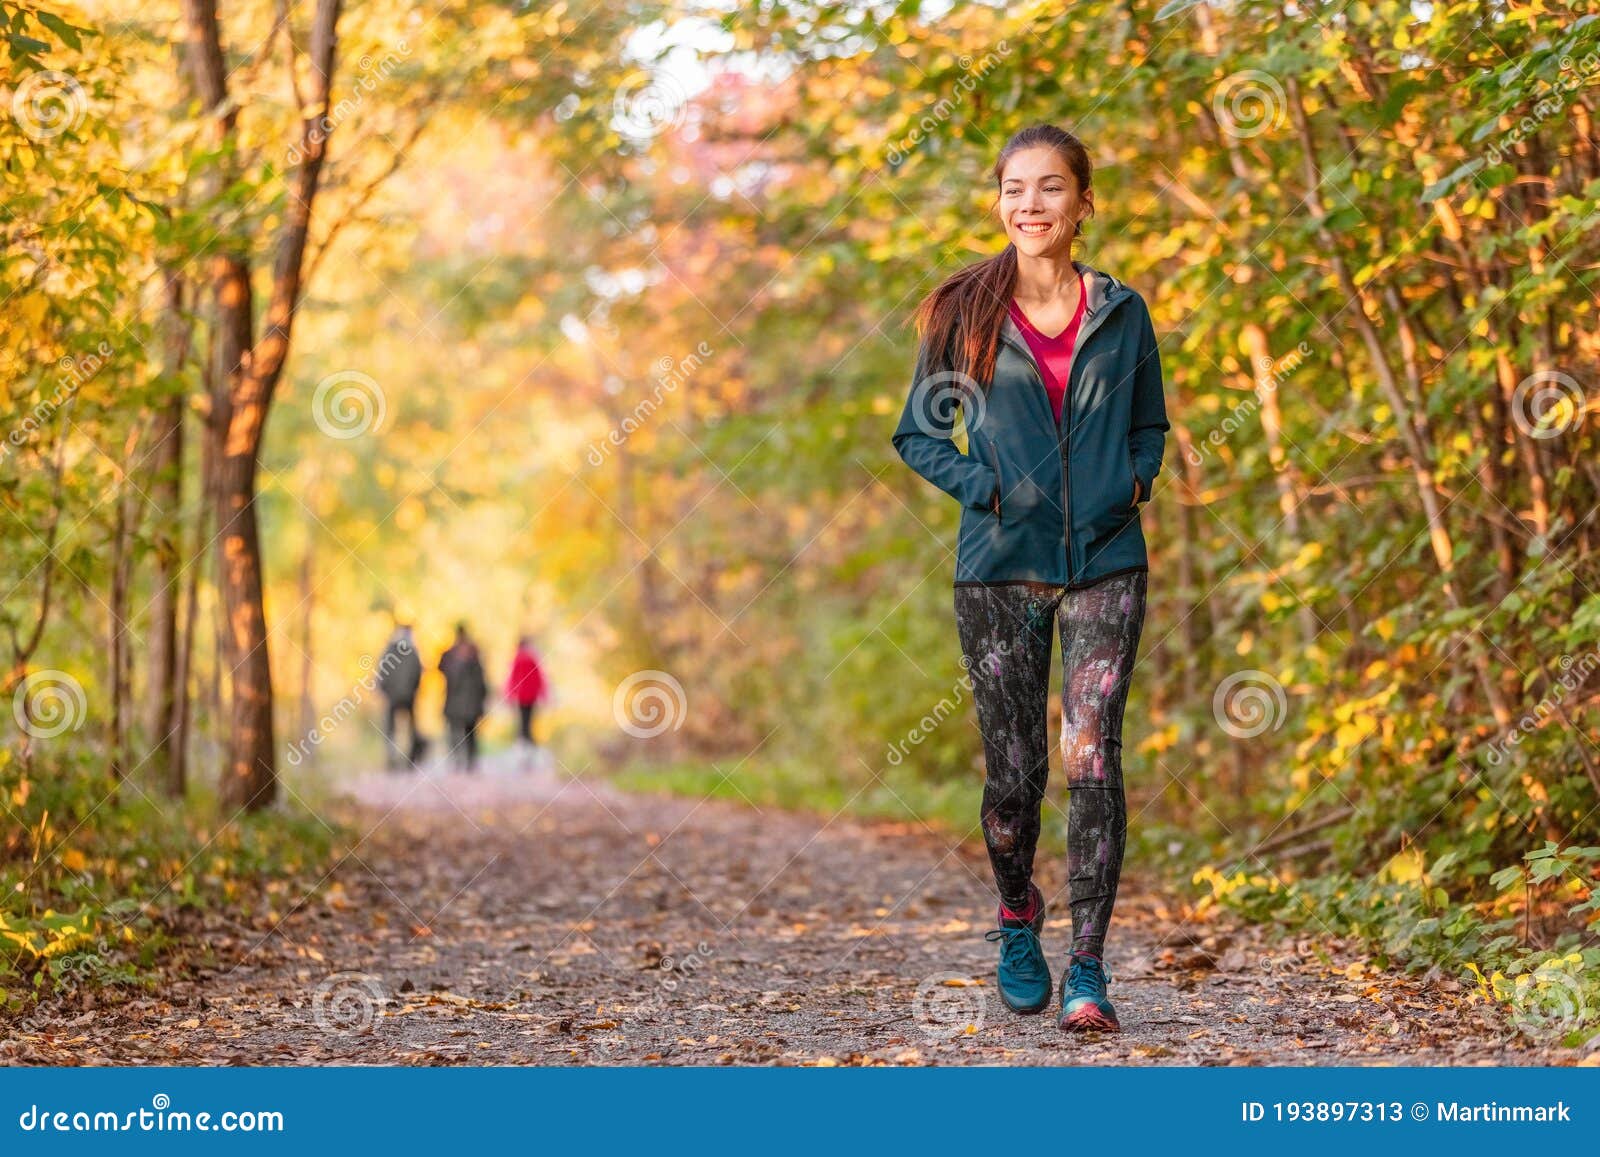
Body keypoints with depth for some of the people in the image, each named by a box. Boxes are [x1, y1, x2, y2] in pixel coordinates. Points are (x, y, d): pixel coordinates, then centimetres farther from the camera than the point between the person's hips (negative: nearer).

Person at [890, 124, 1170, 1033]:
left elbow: (1151, 427, 18)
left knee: (1093, 757, -11)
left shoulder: (1122, 314, 5)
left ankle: (1089, 967, -7)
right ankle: (1018, 917, 34)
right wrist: (984, 487, -8)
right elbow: (918, 434, 8)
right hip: (1000, 570, 0)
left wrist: (1134, 483, -2)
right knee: (1015, 770, 5)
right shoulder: (964, 313, 1)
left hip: (1105, 566, 0)